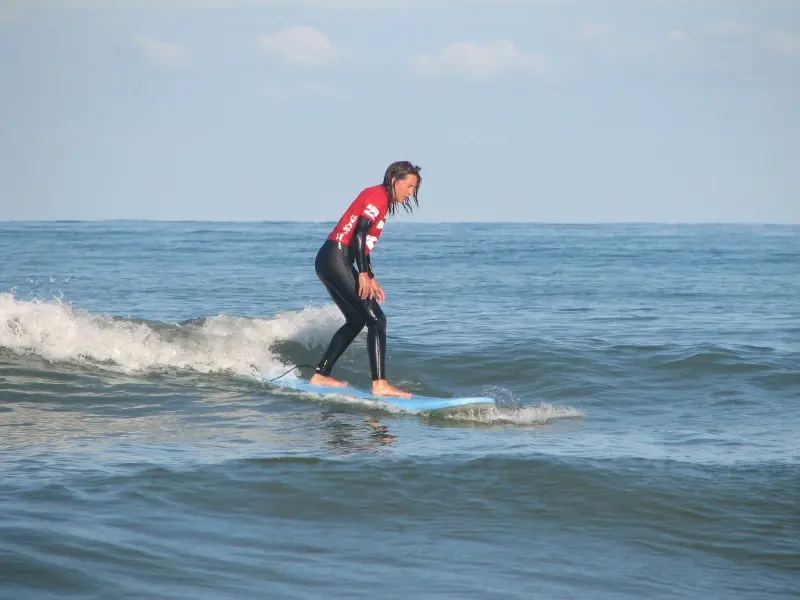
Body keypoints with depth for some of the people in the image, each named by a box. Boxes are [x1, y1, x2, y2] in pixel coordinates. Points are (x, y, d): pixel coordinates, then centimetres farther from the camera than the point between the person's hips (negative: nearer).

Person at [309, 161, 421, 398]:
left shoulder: (381, 200, 20)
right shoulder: (378, 196, -9)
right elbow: (358, 235, -18)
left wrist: (370, 279, 20)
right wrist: (364, 274, -19)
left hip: (329, 262, 10)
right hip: (336, 260, -10)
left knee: (356, 320, 18)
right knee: (376, 319, -11)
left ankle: (320, 375, 22)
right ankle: (379, 384, -17)